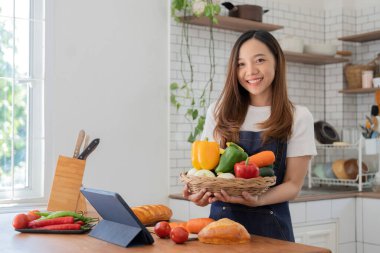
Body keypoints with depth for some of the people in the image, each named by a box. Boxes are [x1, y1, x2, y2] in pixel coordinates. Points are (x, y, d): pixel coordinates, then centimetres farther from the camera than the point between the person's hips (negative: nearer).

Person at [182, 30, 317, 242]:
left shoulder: (298, 117, -3)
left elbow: (293, 184, -5)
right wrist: (201, 191, -14)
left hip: (269, 225, -1)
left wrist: (257, 200, -24)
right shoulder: (219, 112, 2)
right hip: (221, 220, 2)